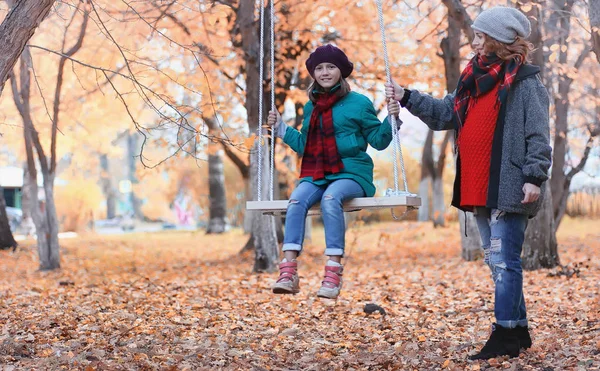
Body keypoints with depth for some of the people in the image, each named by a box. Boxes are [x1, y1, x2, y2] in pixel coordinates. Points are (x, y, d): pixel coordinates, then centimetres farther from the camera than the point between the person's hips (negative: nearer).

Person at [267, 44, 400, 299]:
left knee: (330, 199, -37)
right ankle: (288, 273, -35)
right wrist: (281, 129, 21)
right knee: (296, 200, -27)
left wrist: (391, 119, -13)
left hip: (351, 173, -4)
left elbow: (378, 141, 3)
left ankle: (333, 274, -39)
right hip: (316, 175, 4)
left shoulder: (358, 103, 3)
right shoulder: (311, 107, 18)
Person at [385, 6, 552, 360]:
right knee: (497, 261, 13)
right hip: (479, 189, 9)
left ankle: (505, 335, -4)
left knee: (504, 261, -8)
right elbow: (445, 114, 22)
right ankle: (518, 329, 23)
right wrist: (407, 98, 18)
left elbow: (538, 135, -13)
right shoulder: (474, 77, 15)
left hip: (508, 189, -9)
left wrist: (534, 176, -20)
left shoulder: (526, 82, -8)